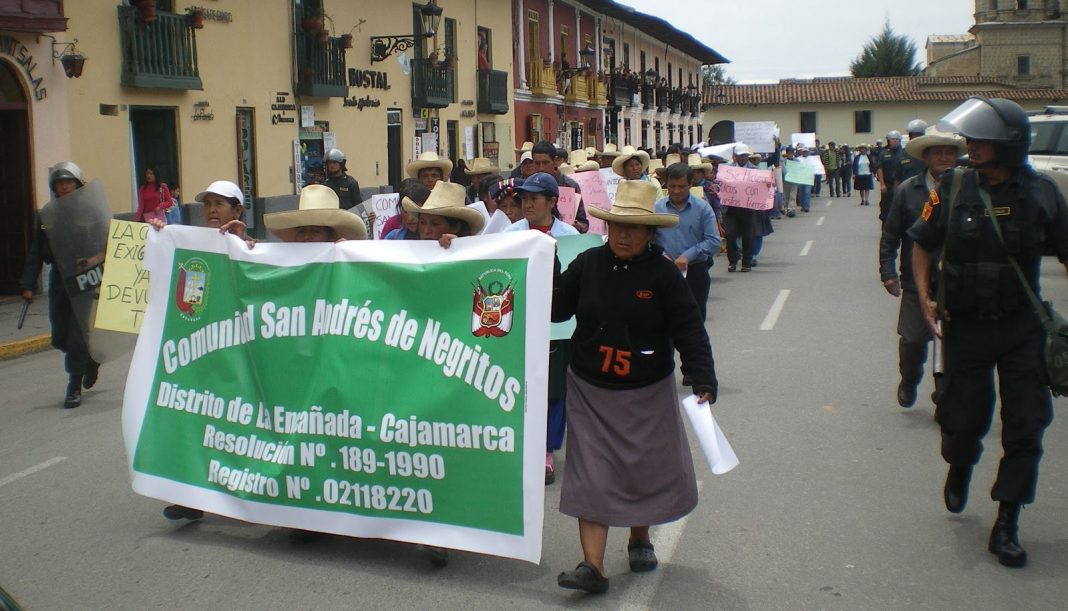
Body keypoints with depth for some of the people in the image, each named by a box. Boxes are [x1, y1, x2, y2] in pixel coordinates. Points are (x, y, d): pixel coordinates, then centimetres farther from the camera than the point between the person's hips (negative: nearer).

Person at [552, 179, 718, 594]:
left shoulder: (663, 272, -8)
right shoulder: (587, 264, -2)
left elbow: (689, 329, -9)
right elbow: (556, 309, -2)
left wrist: (702, 379, -17)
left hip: (647, 393, -1)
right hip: (590, 392, 1)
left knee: (647, 470, 11)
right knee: (591, 476, -4)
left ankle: (639, 539, 37)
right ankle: (592, 565, -3)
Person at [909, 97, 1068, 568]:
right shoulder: (954, 188, -7)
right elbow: (922, 245, 4)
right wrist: (925, 298, -8)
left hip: (1022, 329, 0)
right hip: (965, 326, 0)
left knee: (1025, 427, 0)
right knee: (964, 420, 9)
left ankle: (1006, 525, 11)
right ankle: (960, 466, 44)